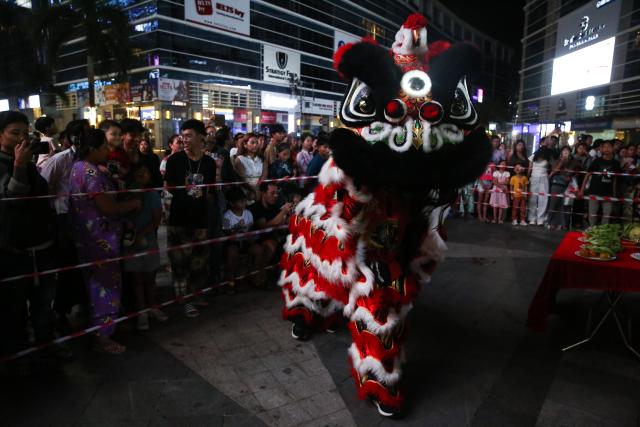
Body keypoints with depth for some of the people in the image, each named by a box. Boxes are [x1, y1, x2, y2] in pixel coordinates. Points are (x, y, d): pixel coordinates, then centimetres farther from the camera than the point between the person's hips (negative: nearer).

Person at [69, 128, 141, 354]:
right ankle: (102, 337, 12)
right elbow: (108, 208, -23)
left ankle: (97, 326, 38)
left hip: (88, 236, 10)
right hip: (101, 238, -10)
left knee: (96, 282, 22)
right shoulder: (91, 171, -20)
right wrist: (134, 203, -9)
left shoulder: (79, 166, 12)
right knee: (106, 284, 1)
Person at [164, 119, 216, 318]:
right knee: (180, 260, 2)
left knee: (199, 260, 11)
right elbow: (169, 188, 3)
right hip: (179, 219, -2)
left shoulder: (209, 162, 4)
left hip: (201, 218, 3)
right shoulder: (175, 160, -5)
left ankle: (195, 294, 30)